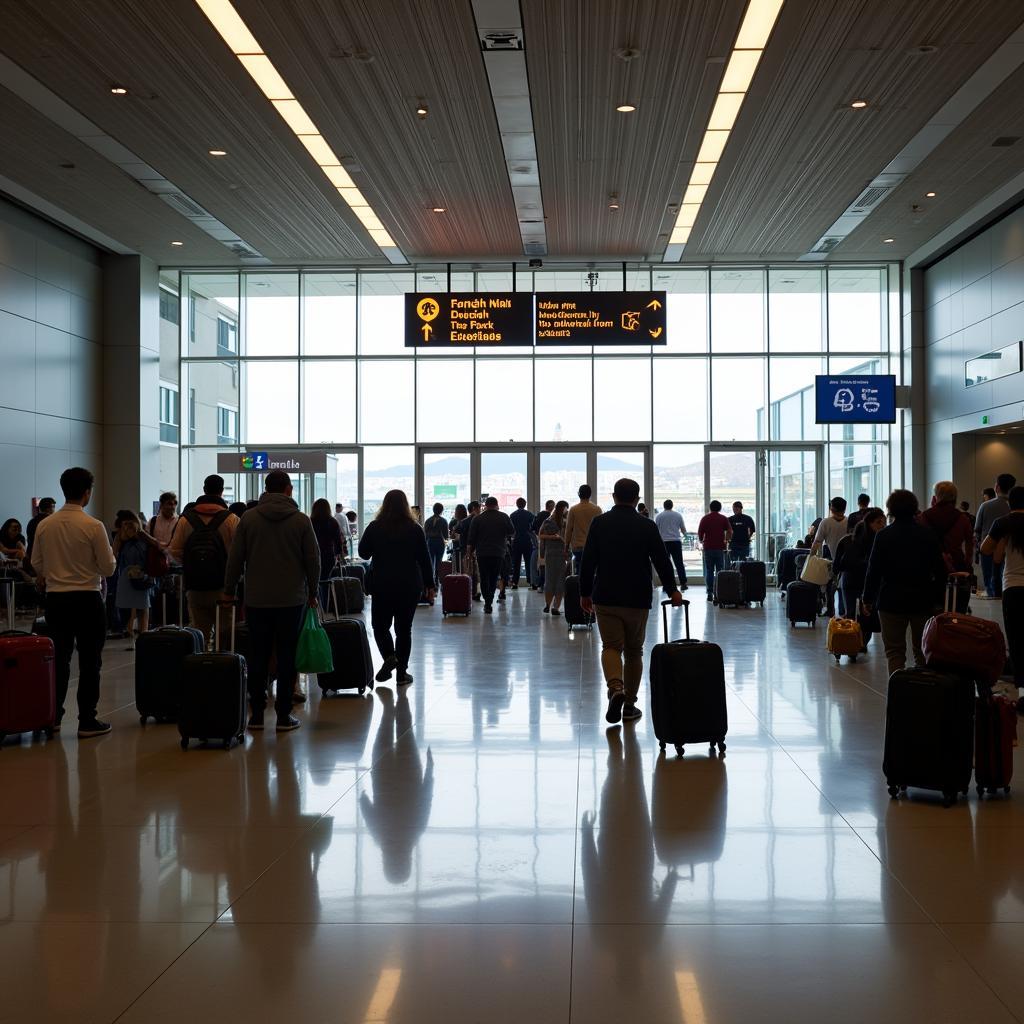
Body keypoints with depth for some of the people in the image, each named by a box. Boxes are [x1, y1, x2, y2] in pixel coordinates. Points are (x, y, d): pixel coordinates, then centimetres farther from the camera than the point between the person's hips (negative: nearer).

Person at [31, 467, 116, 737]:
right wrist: (110, 553, 10)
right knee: (89, 662, 3)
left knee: (58, 659, 16)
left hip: (56, 598, 5)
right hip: (87, 599, -5)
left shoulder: (44, 525, 0)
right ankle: (87, 721, 4)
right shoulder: (94, 526, -14)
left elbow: (37, 565, 7)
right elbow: (108, 568, -10)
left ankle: (52, 716, 21)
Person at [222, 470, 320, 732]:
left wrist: (229, 591, 13)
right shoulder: (301, 520, -2)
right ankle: (284, 715, 4)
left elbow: (235, 558, 2)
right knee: (286, 656, 3)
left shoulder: (248, 518, 1)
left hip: (257, 600, 1)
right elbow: (313, 560, 1)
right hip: (292, 600, -1)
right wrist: (312, 593, 13)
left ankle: (256, 714, 10)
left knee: (258, 657, 7)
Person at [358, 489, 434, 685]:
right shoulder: (415, 528, -3)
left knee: (380, 625, 13)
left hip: (383, 585, -1)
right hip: (410, 586, 1)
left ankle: (389, 656, -13)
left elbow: (363, 553, 5)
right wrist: (429, 585, 5)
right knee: (404, 628, 9)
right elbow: (424, 559, -1)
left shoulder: (374, 528, -4)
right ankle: (402, 672, 9)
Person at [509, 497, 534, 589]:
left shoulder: (512, 515, -1)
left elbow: (510, 529, 3)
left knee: (516, 562, 4)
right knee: (529, 562, 4)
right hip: (527, 540, -1)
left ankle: (515, 583, 0)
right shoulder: (530, 514, -3)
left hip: (516, 541, 1)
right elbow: (533, 527, -2)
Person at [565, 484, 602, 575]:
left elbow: (568, 530, 2)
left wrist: (566, 549, 9)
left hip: (577, 547, 0)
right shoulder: (597, 509, 0)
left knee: (578, 574, 2)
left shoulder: (573, 510, -2)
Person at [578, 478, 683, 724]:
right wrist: (672, 590, 12)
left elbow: (588, 562, -1)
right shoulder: (647, 526, -4)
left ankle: (615, 688, -23)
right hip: (637, 600, 0)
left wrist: (585, 593, 9)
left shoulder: (599, 523, -2)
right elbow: (662, 560, 0)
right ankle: (629, 706, 17)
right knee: (634, 651, 13)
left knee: (611, 647, 4)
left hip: (606, 599, 0)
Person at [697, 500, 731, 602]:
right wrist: (727, 541, 12)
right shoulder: (723, 519, 3)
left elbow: (699, 533, -1)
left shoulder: (705, 518, 3)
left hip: (708, 548, 0)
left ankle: (710, 593, 0)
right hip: (720, 548, 0)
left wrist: (701, 541, 18)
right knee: (720, 571, 4)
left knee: (709, 572, 4)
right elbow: (730, 532, -5)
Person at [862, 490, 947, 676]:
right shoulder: (928, 534, 0)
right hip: (923, 600, 3)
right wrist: (938, 597, 12)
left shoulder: (883, 535, -8)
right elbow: (940, 570, 2)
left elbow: (874, 570, -7)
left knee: (895, 650, 1)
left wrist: (867, 599, 2)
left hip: (892, 600, -3)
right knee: (923, 650, 14)